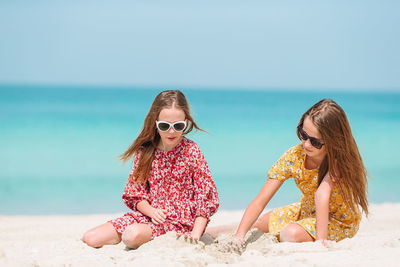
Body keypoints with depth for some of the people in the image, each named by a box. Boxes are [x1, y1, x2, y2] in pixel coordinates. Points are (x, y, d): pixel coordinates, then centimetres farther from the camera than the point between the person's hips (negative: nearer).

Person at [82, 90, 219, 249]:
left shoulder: (192, 152, -7)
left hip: (179, 220, -5)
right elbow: (135, 193, 6)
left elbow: (205, 198, -7)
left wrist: (195, 236, -17)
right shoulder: (145, 151, 3)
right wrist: (152, 211, -15)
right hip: (149, 214, 5)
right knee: (90, 238, -9)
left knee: (133, 236, -35)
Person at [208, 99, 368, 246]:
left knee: (291, 234, -30)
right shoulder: (294, 156, -19)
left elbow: (322, 193, -41)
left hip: (340, 221, -5)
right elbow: (259, 203, -22)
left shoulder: (339, 158, -28)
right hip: (307, 211, 5)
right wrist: (240, 235, -33)